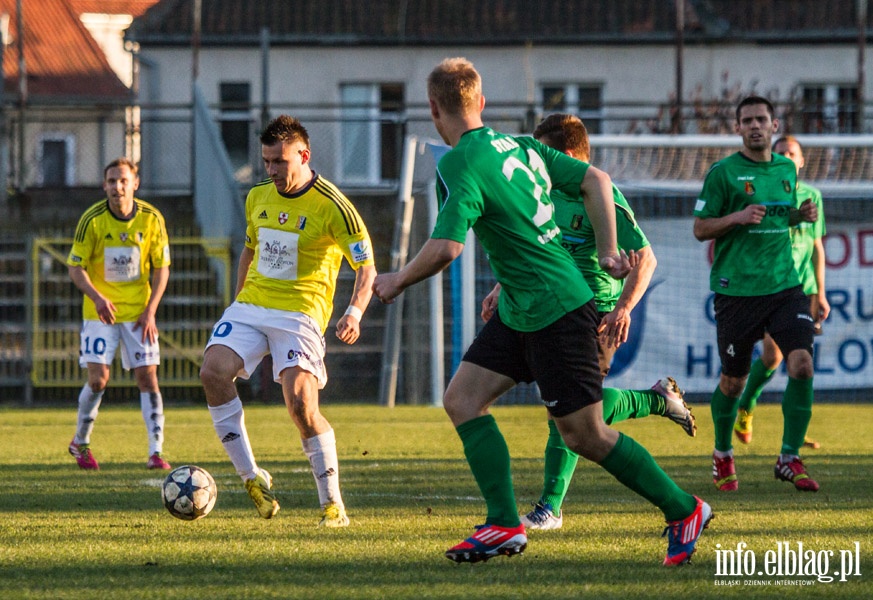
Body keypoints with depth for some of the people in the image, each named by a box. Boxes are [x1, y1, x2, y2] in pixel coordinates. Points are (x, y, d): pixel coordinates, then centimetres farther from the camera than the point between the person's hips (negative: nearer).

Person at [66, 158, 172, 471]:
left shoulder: (152, 219, -6)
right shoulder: (92, 219, -11)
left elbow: (161, 268, 2)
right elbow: (76, 267, -6)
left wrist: (150, 311, -8)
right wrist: (97, 297, -24)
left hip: (139, 312, 1)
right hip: (101, 311, -1)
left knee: (147, 376, -6)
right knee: (98, 377, -8)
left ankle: (156, 452, -5)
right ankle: (80, 442, 15)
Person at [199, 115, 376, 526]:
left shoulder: (331, 206, -9)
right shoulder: (258, 198, 9)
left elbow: (366, 267, -7)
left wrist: (354, 313, -23)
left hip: (299, 313, -5)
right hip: (250, 307, 5)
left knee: (301, 404, -20)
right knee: (212, 372, -19)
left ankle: (332, 504, -4)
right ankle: (251, 477, -9)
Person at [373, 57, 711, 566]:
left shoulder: (460, 165, -18)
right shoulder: (520, 145, 9)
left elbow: (445, 248, -25)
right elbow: (596, 180, 10)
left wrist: (397, 281, -7)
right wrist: (607, 254, 13)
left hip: (558, 313, -10)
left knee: (585, 436, -2)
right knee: (462, 398, 5)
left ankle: (683, 510, 11)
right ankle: (505, 524, 1)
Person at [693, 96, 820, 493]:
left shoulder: (787, 169, 12)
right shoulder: (723, 173, -3)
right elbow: (700, 229, -2)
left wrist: (801, 215, 4)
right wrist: (738, 217, -18)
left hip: (784, 284, 4)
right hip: (737, 291, -4)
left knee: (802, 364, -14)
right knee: (733, 381, 4)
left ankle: (789, 458, -3)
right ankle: (722, 455, 28)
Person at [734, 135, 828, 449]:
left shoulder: (812, 196, 11)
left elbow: (817, 247, 15)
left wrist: (820, 293, 13)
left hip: (804, 286, 4)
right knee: (772, 355, -11)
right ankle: (745, 409, 12)